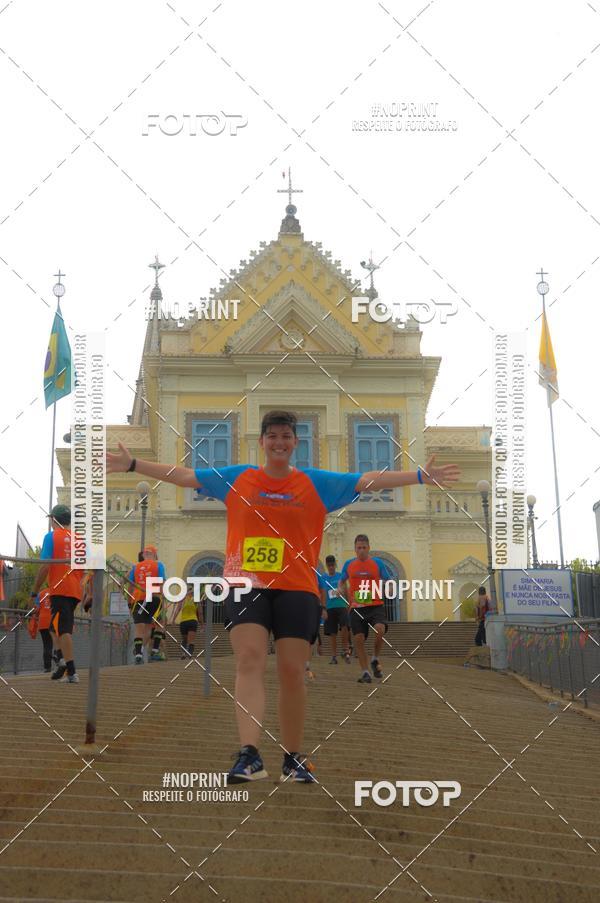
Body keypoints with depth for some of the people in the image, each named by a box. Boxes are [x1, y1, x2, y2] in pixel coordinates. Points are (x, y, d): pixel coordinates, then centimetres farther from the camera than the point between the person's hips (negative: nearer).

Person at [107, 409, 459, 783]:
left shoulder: (317, 483, 8)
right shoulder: (235, 478, 10)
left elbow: (370, 480, 6)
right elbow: (182, 475, 12)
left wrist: (422, 476, 0)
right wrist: (133, 465, 9)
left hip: (297, 587, 0)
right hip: (246, 584, 0)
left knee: (292, 672, 0)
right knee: (249, 661, -16)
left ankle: (293, 761, 15)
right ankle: (250, 756, -23)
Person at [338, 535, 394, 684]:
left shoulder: (378, 563, 3)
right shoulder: (349, 564, 8)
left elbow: (389, 582, 6)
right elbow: (342, 582, 23)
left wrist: (382, 592, -14)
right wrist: (344, 594, 4)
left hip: (375, 606, -2)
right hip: (356, 608, 2)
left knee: (380, 629, -27)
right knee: (359, 639, -2)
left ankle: (375, 660, -1)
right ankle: (365, 672, 12)